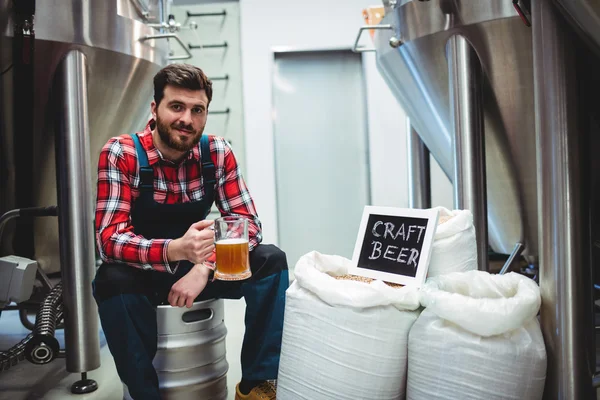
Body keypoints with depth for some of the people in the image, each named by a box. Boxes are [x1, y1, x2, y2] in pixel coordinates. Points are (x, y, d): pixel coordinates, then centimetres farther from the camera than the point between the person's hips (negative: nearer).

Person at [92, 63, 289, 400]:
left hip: (200, 270, 3)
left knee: (271, 259, -19)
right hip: (142, 274, -2)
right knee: (112, 280, -35)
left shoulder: (218, 152, -9)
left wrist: (204, 267, -31)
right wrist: (174, 250, -46)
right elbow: (109, 239, -26)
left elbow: (248, 225, -13)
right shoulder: (120, 153, -17)